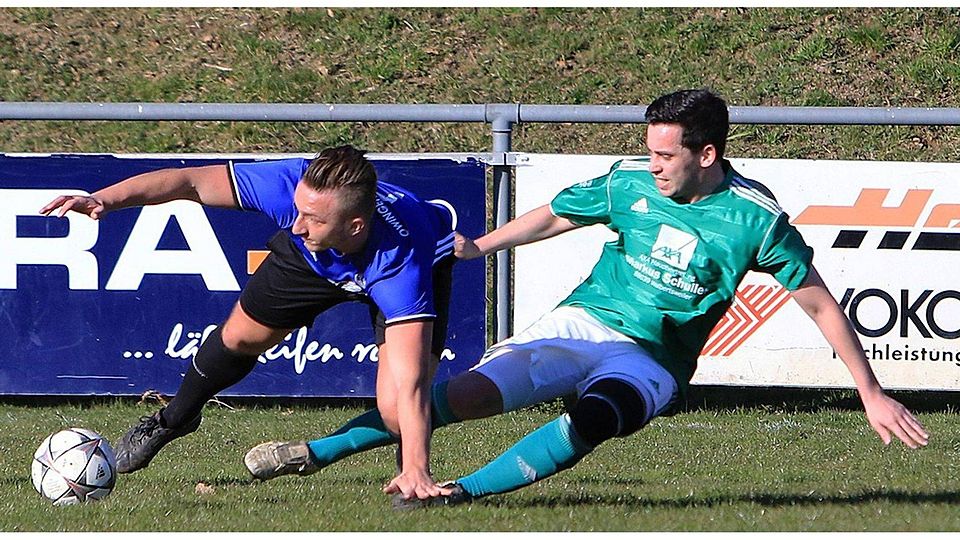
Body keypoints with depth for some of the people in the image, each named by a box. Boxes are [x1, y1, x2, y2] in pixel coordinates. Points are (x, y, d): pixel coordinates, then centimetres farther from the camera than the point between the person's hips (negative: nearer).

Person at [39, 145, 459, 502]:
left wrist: (415, 471, -59)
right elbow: (191, 183, -27)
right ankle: (173, 419, 49)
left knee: (395, 410, -22)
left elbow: (409, 382, -51)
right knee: (241, 336, 17)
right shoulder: (296, 184, -40)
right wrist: (105, 198, -39)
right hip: (314, 259, 4)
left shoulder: (401, 263, -47)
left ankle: (414, 474, 14)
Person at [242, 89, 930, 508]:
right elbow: (554, 216, 16)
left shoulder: (754, 216, -11)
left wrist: (872, 392, -8)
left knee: (591, 418, -37)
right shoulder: (631, 182, -1)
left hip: (650, 360, -2)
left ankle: (463, 491, -37)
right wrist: (478, 246, 5)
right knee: (466, 392, -20)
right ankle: (315, 452, -18)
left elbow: (819, 302, -6)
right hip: (578, 325, 2)